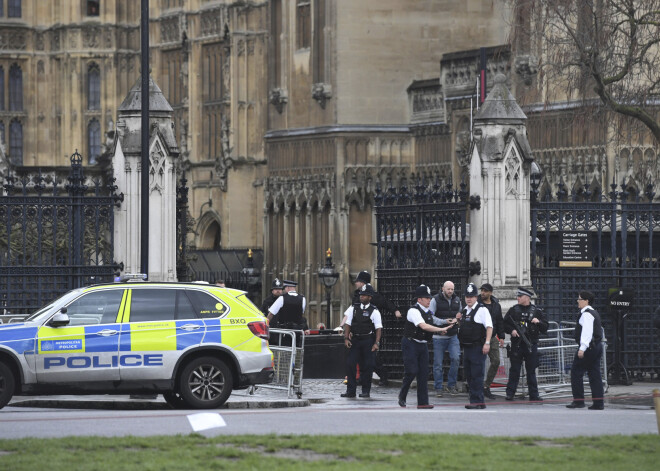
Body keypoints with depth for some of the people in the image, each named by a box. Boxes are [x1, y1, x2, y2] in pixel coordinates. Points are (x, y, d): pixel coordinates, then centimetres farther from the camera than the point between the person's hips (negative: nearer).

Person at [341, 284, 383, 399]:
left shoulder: (374, 311, -2)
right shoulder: (353, 308, 7)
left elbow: (378, 328, -5)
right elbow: (347, 324, 8)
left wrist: (376, 343, -15)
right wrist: (346, 338, -3)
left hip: (368, 340, -3)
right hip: (355, 339, 3)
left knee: (367, 366, 0)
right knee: (350, 364, -4)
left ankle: (366, 391, 10)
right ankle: (350, 390, 1)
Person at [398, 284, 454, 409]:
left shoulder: (428, 312, 10)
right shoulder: (414, 311, -16)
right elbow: (423, 326, -28)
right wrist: (441, 329, -29)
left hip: (422, 344, 8)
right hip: (411, 344, -8)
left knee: (423, 373, 3)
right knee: (411, 371, -11)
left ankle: (423, 402, 4)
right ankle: (402, 397, 11)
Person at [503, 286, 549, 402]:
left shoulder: (537, 311, 6)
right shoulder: (513, 310, 7)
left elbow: (545, 328, 6)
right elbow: (505, 324, 10)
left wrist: (539, 322, -13)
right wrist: (511, 330, -9)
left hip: (531, 344, 0)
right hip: (517, 344, 0)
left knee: (531, 370, 5)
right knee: (514, 369, 2)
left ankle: (534, 395, 9)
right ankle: (510, 393, 8)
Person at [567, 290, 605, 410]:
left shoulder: (586, 314, -13)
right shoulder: (594, 313, 19)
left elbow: (587, 331, -23)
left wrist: (582, 348, -27)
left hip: (588, 347, -10)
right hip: (597, 346, 10)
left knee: (576, 372, -5)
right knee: (594, 374, 8)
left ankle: (578, 400, -6)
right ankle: (598, 402, 5)